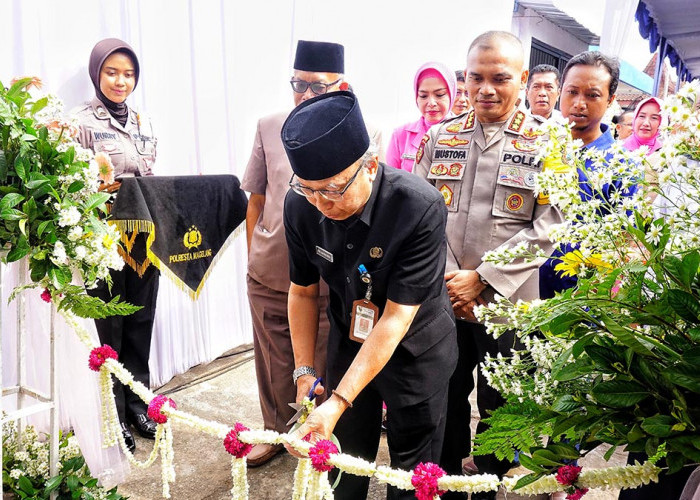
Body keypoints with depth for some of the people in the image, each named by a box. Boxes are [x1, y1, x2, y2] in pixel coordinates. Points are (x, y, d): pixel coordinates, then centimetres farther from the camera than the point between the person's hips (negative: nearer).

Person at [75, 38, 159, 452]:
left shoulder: (144, 123, 14)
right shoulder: (83, 122, -3)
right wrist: (99, 189, -25)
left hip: (145, 237, 5)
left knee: (141, 324, 12)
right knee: (110, 329, 4)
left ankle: (137, 405, 27)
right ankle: (114, 415, 20)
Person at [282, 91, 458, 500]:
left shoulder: (422, 208, -31)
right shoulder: (301, 205, -17)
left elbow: (397, 317, -28)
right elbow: (304, 291, -2)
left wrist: (338, 403, -29)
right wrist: (305, 371, -2)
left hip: (414, 349, -3)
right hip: (349, 342, 3)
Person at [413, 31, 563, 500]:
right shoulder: (441, 137, 6)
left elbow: (547, 227, -9)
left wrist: (482, 279, -15)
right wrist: (445, 278, -8)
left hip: (507, 303, -2)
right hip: (442, 298, 2)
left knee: (498, 407, 13)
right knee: (445, 400, 15)